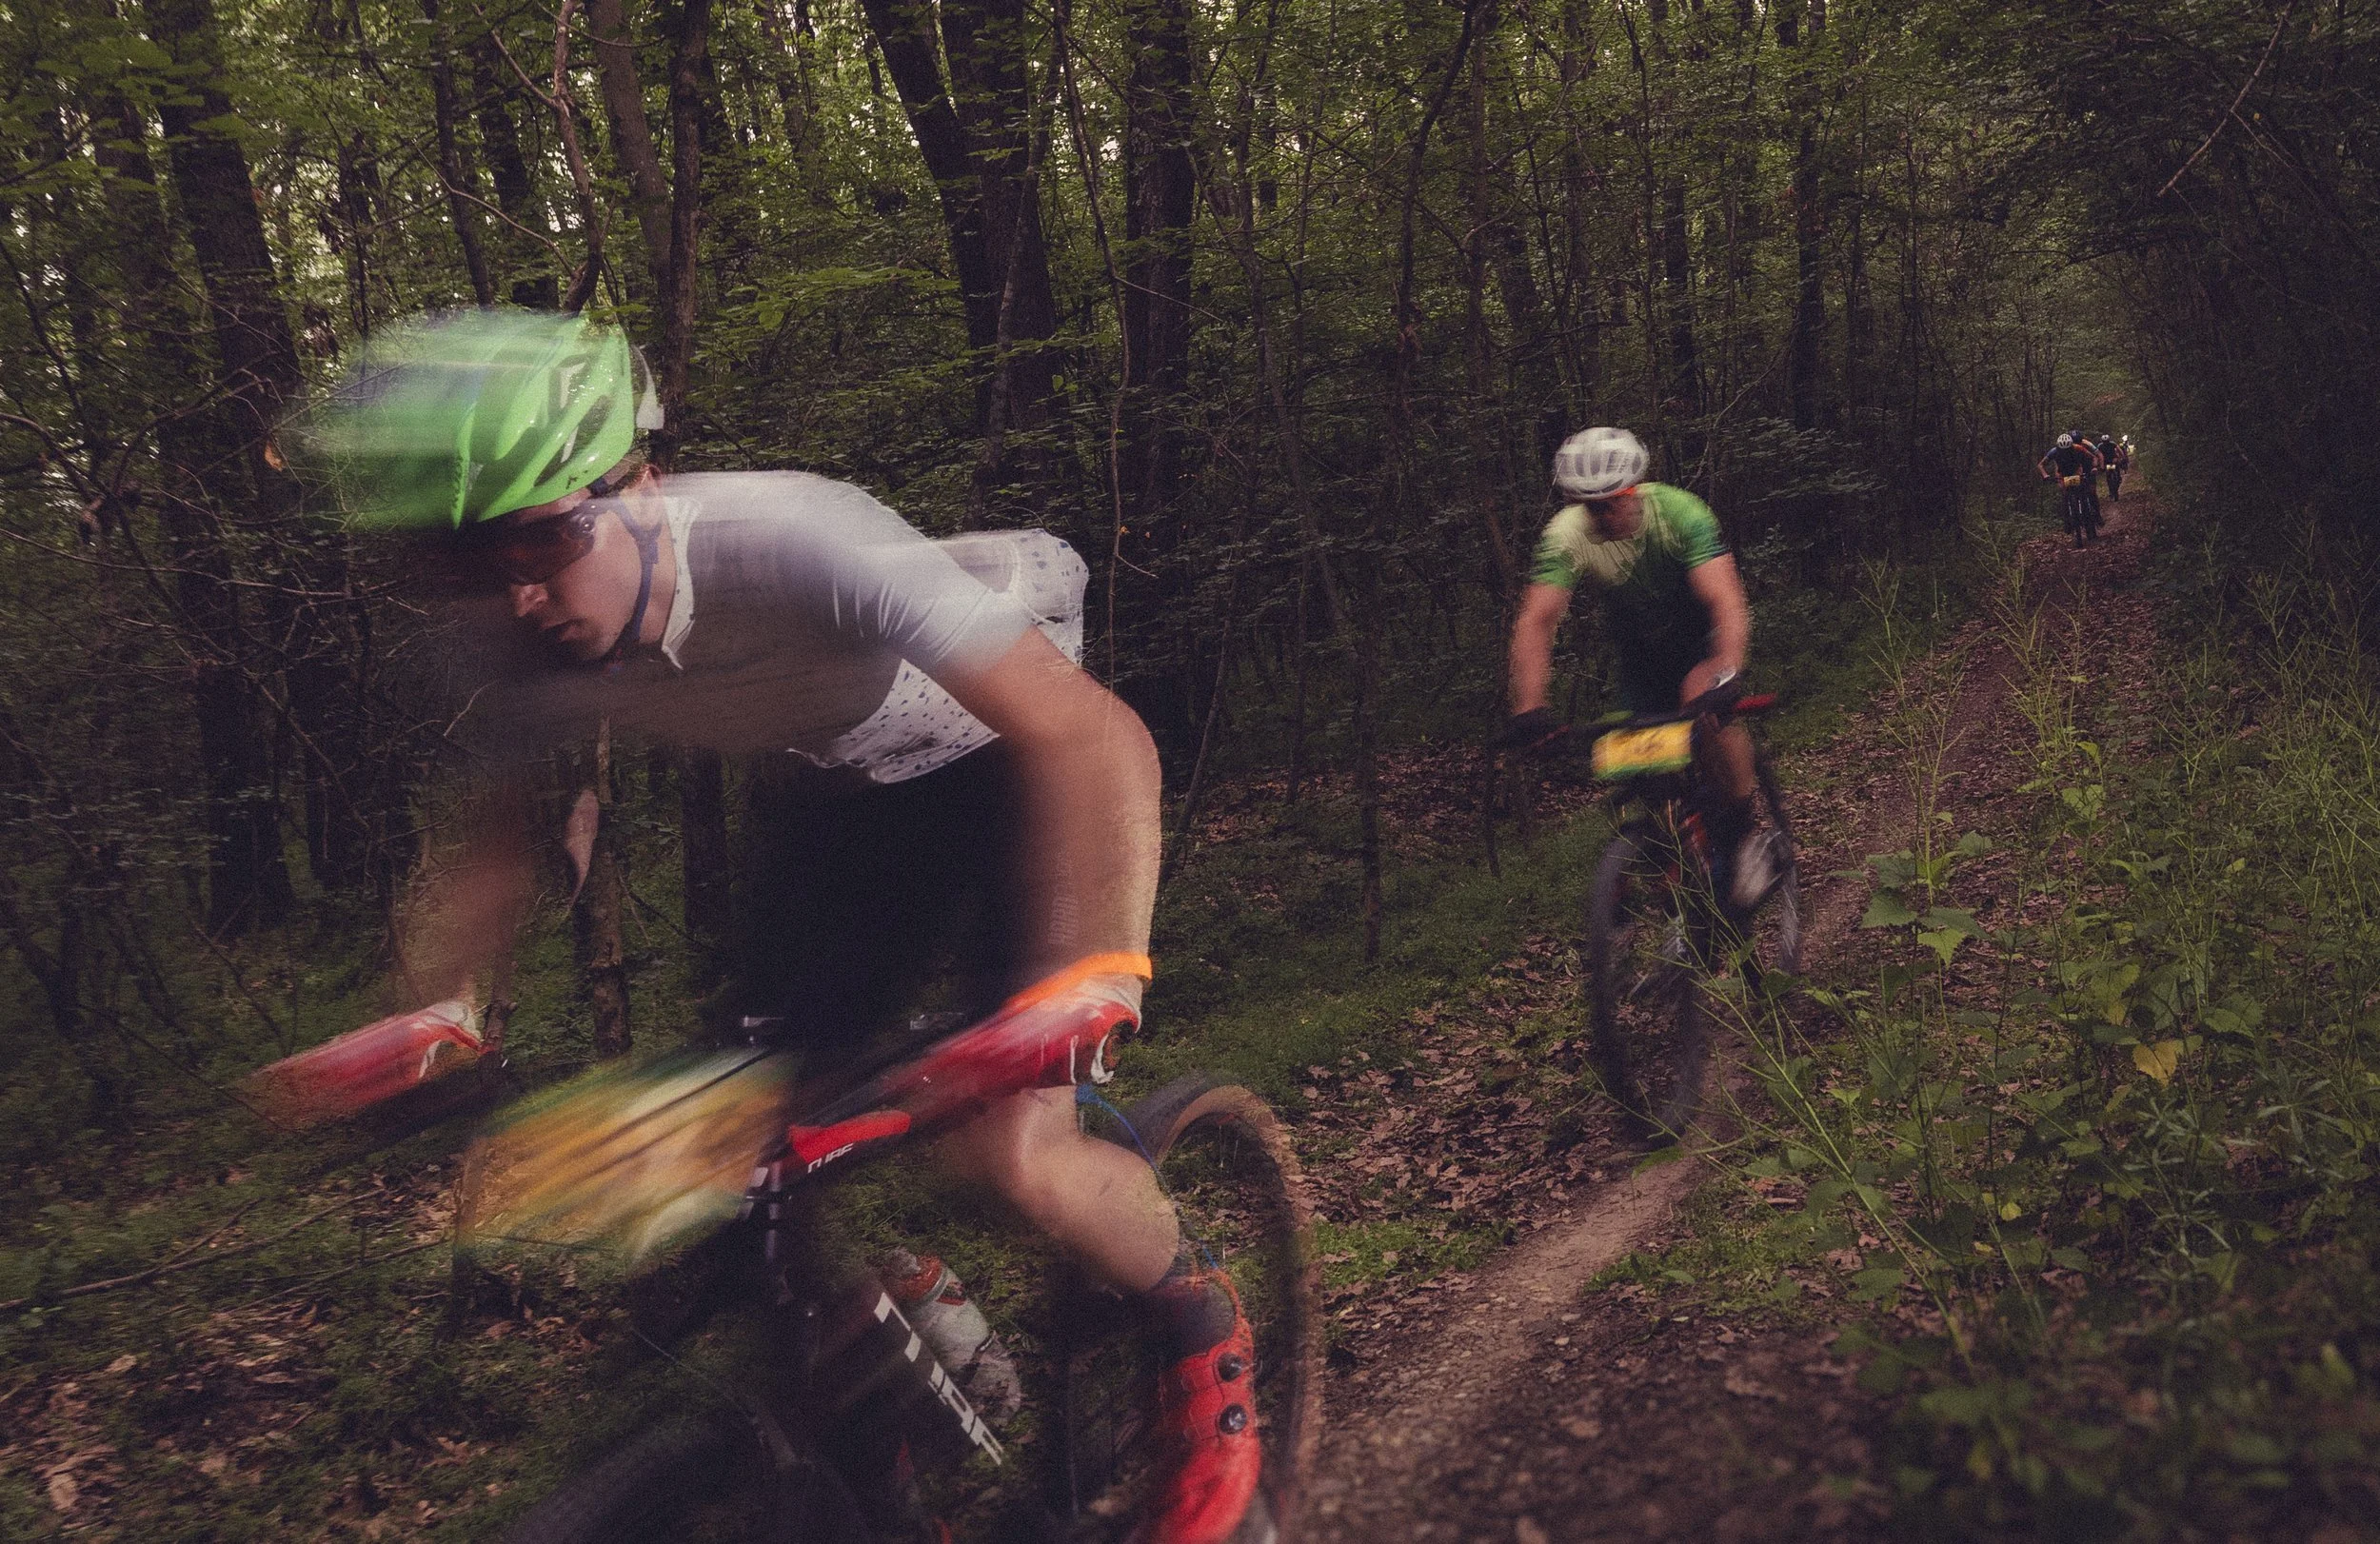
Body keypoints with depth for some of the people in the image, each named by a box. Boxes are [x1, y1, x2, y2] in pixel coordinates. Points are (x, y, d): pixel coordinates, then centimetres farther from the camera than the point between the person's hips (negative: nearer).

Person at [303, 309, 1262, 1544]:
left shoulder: (792, 542, -37)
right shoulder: (519, 644, -18)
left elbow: (1091, 735, -44)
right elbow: (497, 839, -2)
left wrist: (1086, 975, -56)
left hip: (995, 761, -5)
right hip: (833, 794, 6)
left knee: (1009, 1149, -21)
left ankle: (1205, 1346, 9)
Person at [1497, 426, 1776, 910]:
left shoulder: (1680, 513, -31)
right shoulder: (1565, 537, -25)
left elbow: (1728, 604, -40)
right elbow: (1535, 621, -32)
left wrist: (1725, 674, -57)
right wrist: (1529, 709, -47)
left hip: (1701, 637, -3)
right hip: (1639, 647, 3)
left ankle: (1743, 835, -14)